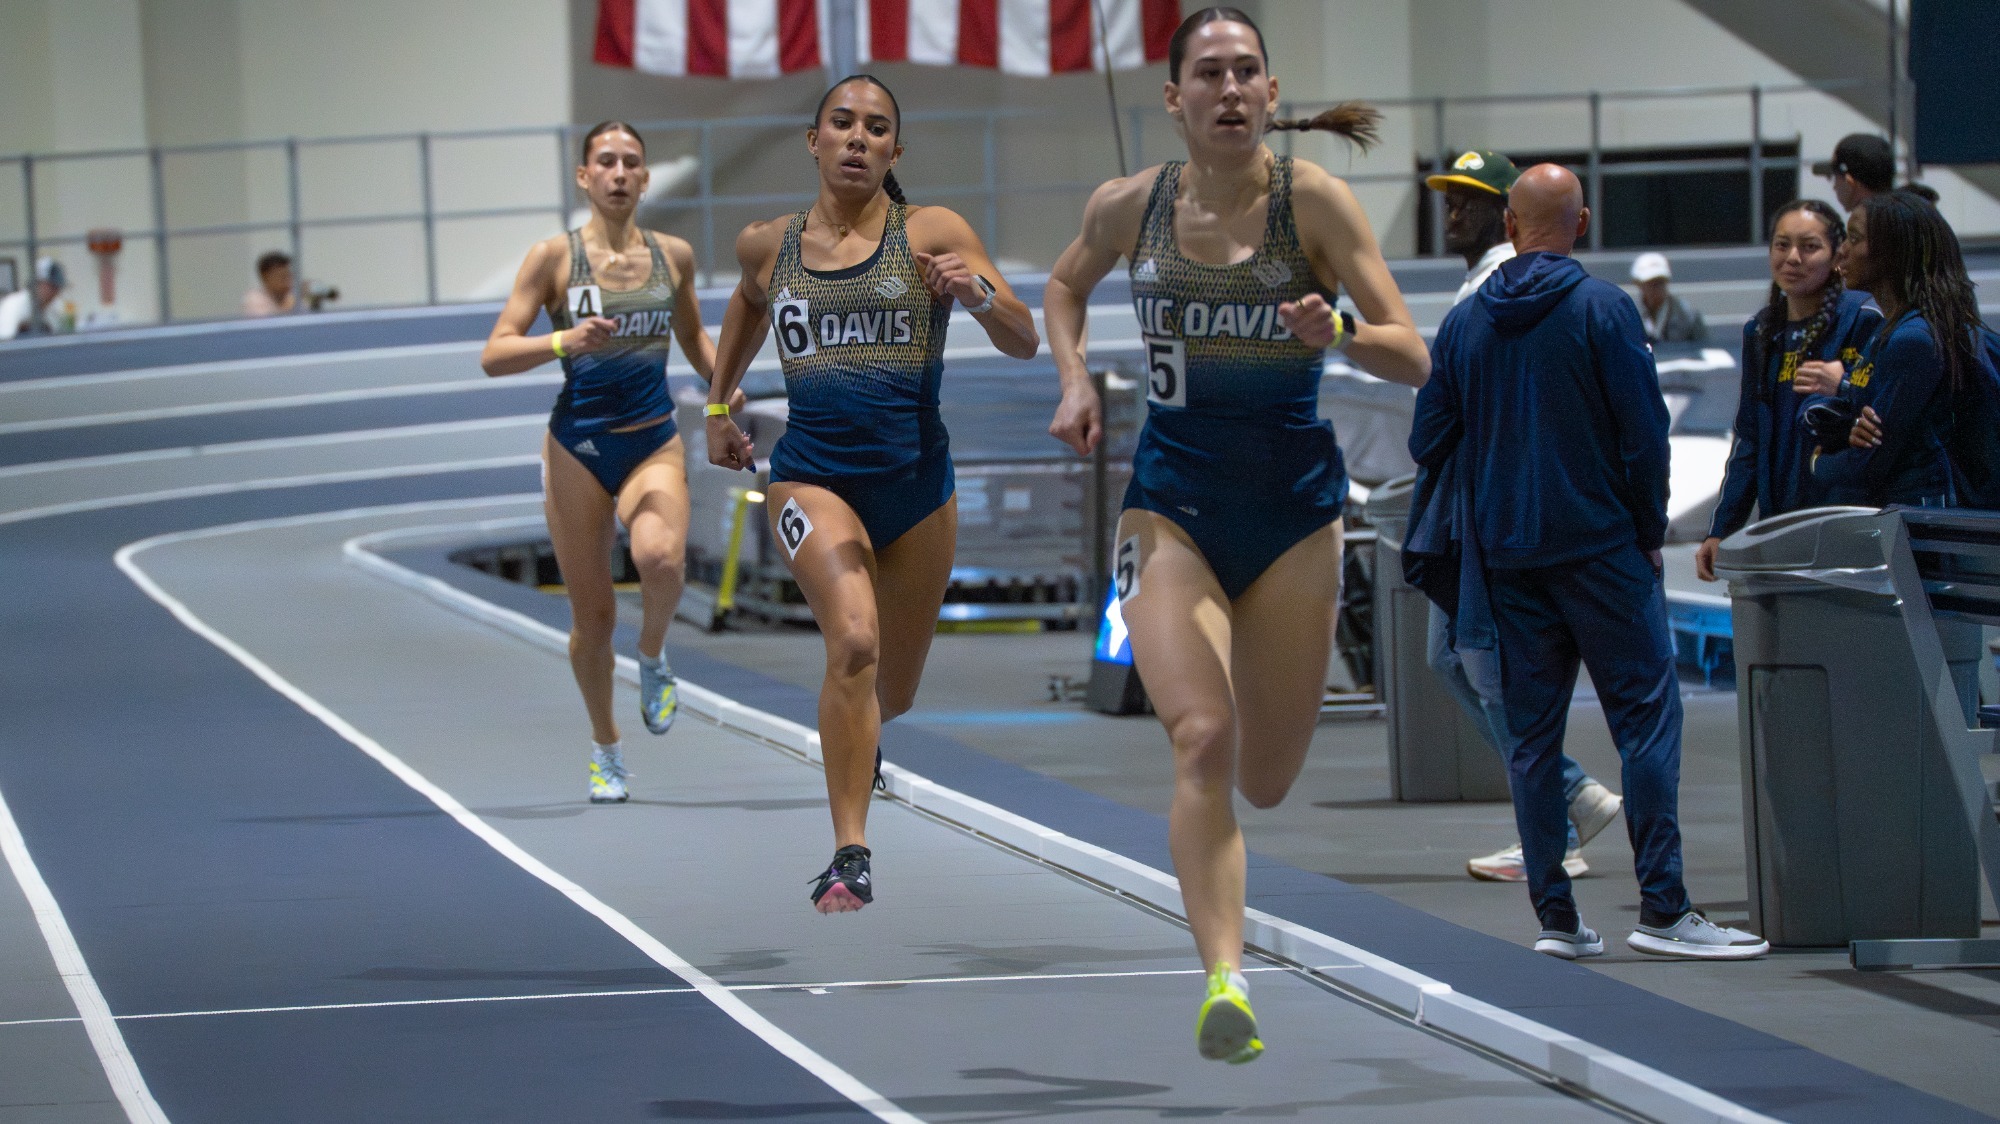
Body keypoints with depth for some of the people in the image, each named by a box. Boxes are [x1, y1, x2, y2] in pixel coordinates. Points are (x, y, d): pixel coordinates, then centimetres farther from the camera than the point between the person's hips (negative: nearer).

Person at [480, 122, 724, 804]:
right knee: (592, 616, 2)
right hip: (578, 445, -1)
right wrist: (565, 341, -23)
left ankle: (653, 657, 2)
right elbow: (495, 355, -7)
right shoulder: (554, 256, -3)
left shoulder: (674, 256, 6)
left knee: (661, 560, -30)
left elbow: (694, 339, 25)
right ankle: (605, 749, 23)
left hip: (654, 443, 1)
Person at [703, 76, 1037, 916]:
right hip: (813, 474, -1)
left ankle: (859, 745, 55)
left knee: (894, 690, 17)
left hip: (916, 479, 1)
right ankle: (850, 856, -25)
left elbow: (1024, 344, -6)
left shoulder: (932, 234, -3)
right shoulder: (768, 245, 4)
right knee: (854, 642, -27)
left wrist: (977, 294, -25)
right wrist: (718, 406, 29)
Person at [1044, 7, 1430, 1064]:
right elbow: (1065, 285, 20)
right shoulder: (1127, 205, -3)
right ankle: (1224, 983, -22)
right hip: (1171, 501, 0)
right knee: (1202, 739, -22)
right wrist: (1073, 380, 4)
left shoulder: (1312, 200, -10)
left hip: (1293, 508, 0)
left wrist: (1336, 332, -31)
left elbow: (1414, 359, -12)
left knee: (1265, 782, 9)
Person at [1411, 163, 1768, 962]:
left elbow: (1428, 440, 8)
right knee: (1646, 715, -3)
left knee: (1532, 735, 8)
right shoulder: (1603, 310, -7)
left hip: (1504, 557, 4)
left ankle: (1555, 917, 5)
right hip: (1599, 545, -4)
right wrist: (1649, 530, 2)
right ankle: (1662, 909, -11)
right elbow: (1644, 431, -9)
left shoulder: (1463, 324, 5)